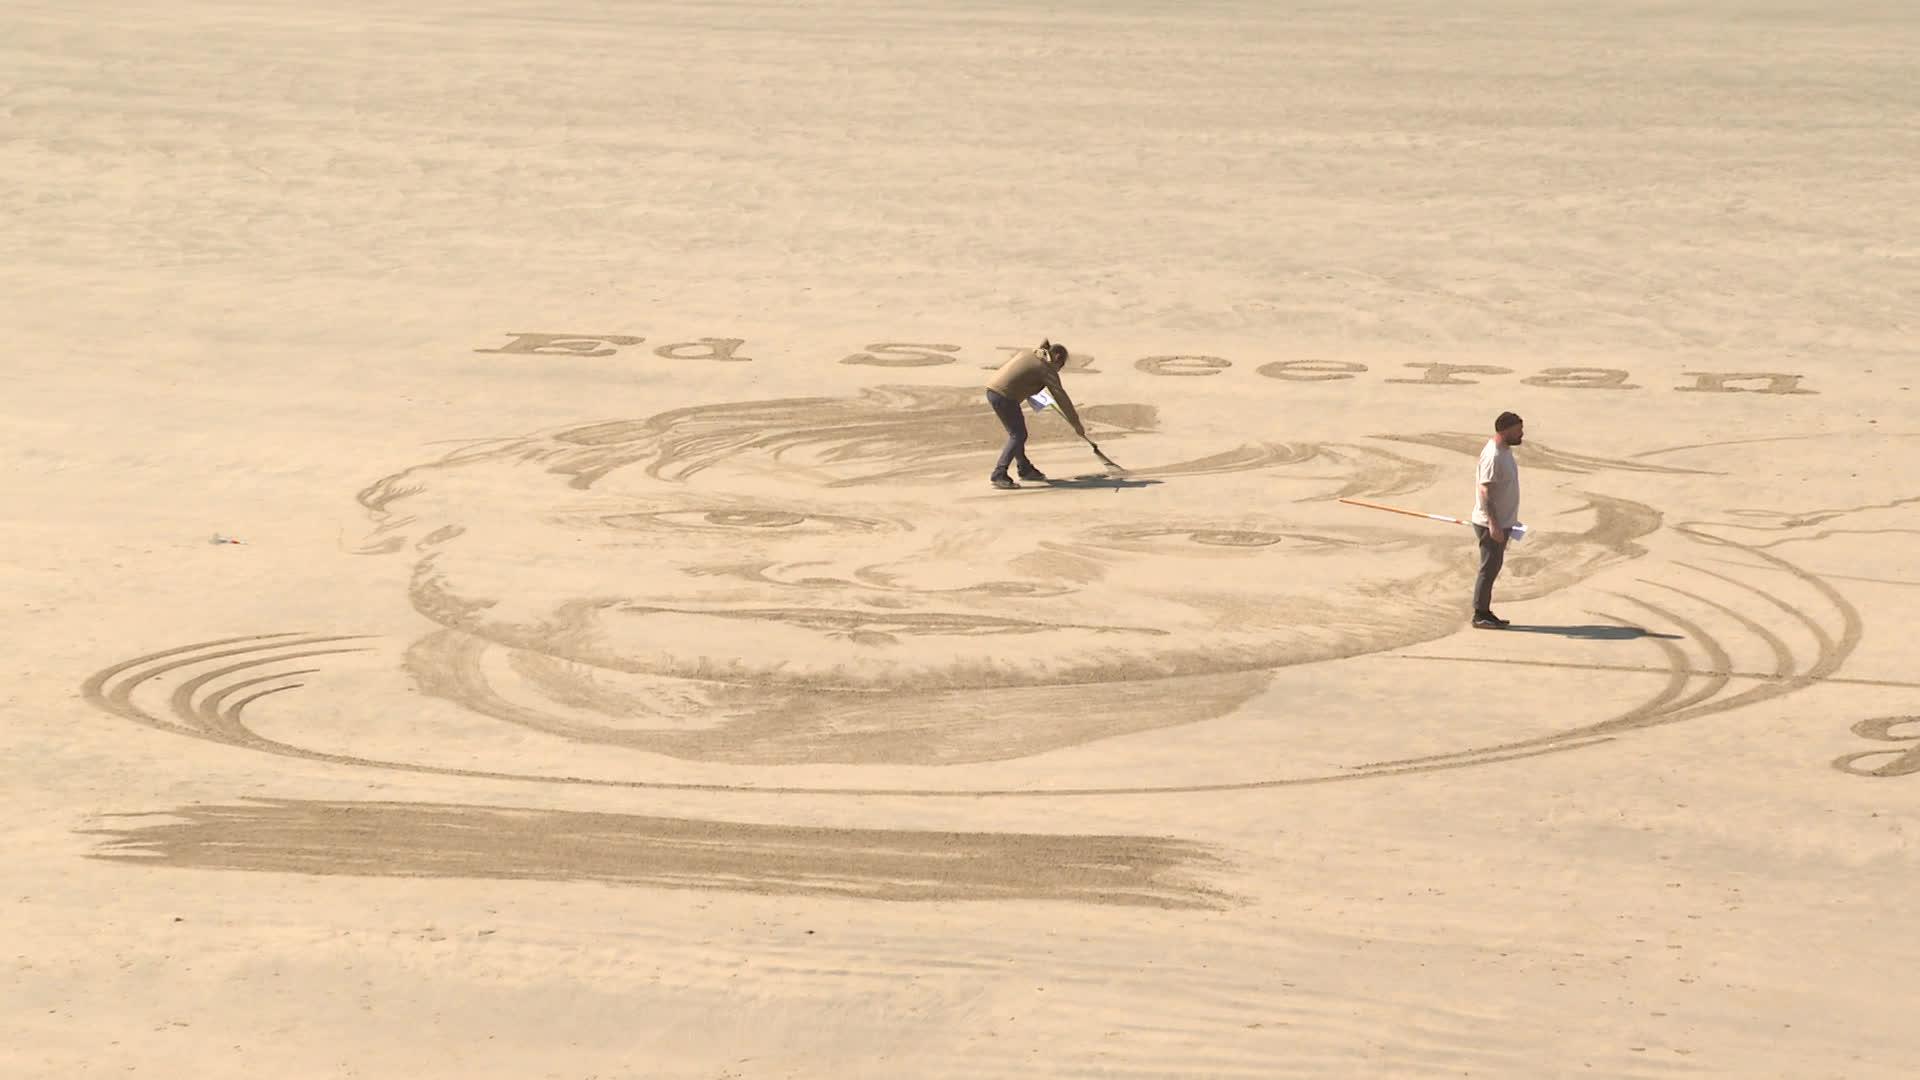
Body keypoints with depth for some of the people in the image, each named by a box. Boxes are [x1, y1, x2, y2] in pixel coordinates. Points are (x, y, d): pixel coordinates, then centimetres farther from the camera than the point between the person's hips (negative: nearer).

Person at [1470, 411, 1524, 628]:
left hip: (1501, 522, 10)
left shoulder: (1505, 451, 9)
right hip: (1490, 525, -10)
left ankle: (1485, 612, 22)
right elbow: (1485, 491, -24)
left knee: (1493, 568, 15)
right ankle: (1480, 615, 6)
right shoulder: (1493, 456, -22)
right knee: (1488, 568, -2)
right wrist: (1493, 524, -27)